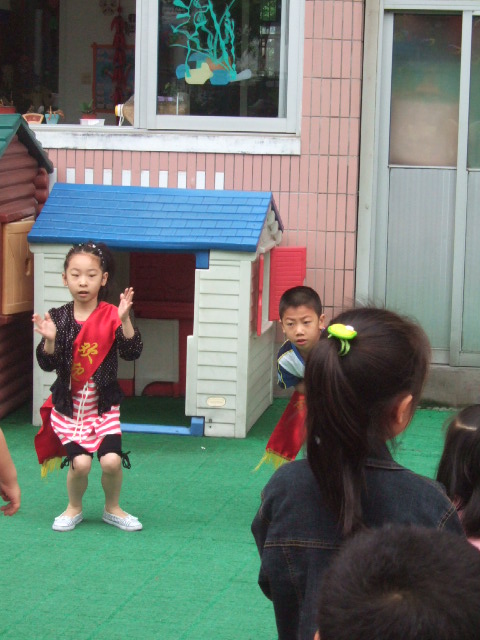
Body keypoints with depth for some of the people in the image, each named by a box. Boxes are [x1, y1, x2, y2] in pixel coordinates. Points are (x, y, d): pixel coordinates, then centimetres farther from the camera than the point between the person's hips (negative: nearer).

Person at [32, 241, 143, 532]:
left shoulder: (111, 316, -7)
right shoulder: (58, 317, -4)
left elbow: (132, 352, -18)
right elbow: (47, 364, -7)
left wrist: (125, 320, -30)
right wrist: (50, 340, -26)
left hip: (104, 404, 0)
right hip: (68, 405, 0)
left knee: (112, 460, -14)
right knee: (80, 462, -13)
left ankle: (113, 509, 15)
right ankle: (74, 509, 16)